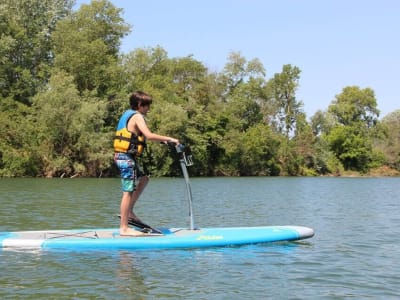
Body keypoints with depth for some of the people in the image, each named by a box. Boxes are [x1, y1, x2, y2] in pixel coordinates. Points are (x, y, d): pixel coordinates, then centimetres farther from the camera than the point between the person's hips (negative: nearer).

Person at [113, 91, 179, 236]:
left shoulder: (127, 114, 18)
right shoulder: (137, 116, -12)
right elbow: (149, 135, -25)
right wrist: (168, 139, -19)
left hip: (122, 157, 10)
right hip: (127, 158, -10)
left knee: (143, 179, 24)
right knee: (128, 191, -7)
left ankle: (129, 211, 21)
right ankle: (124, 228, -4)